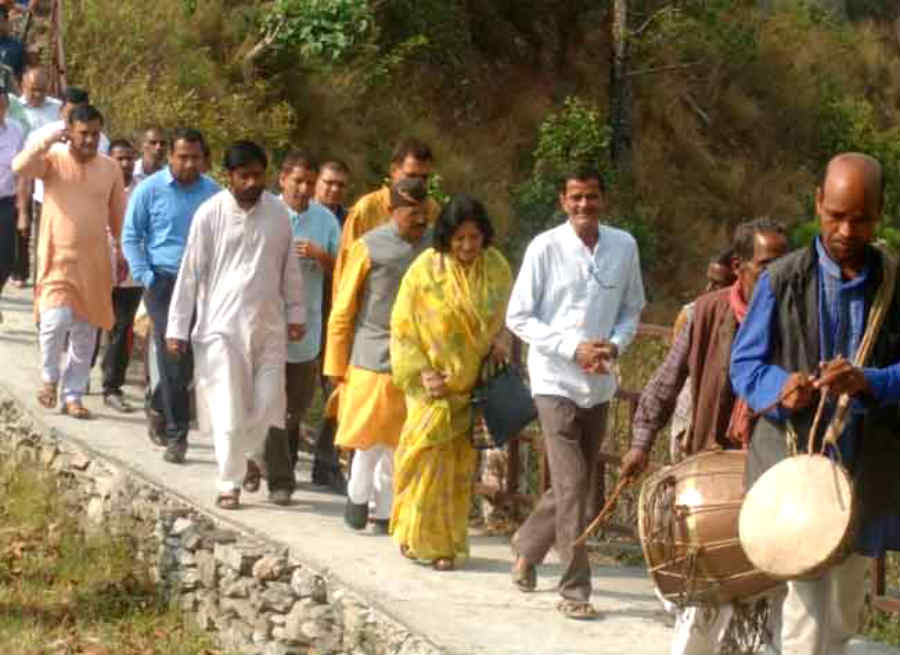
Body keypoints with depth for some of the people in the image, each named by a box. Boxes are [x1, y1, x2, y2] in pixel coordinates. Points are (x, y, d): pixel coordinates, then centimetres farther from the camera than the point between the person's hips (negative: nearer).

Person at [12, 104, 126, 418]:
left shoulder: (110, 168, 6)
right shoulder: (53, 160, -3)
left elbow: (118, 214, 13)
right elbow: (19, 167, -22)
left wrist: (123, 251, 13)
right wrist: (48, 141, -24)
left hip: (94, 262, 3)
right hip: (58, 258, -3)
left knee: (85, 332, 7)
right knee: (56, 318, -19)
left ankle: (73, 396, 19)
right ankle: (49, 378, 7)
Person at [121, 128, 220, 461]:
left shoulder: (213, 193, 6)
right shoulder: (150, 190, -1)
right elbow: (130, 237, 3)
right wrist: (146, 277, -6)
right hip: (164, 281, -3)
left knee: (189, 359, 9)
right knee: (173, 358, -8)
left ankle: (158, 408, 35)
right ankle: (176, 434, -2)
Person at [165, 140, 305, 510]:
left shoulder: (277, 212, 3)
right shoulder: (210, 213, -6)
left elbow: (289, 267, 12)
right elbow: (191, 271, -3)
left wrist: (296, 313, 12)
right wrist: (177, 327, -4)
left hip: (268, 324, 3)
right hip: (221, 325, -3)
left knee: (267, 406, 0)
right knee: (228, 411, -3)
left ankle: (250, 456, 27)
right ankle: (229, 484, 9)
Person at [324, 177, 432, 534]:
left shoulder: (434, 246, 6)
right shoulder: (370, 247, -4)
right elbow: (342, 311, 1)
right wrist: (336, 366, 1)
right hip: (373, 358, -3)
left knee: (398, 441, 7)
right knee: (370, 437, -2)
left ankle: (386, 511, 18)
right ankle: (357, 495, 22)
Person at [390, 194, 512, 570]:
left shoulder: (495, 267, 0)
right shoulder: (425, 270, -9)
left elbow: (507, 315, 17)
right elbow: (403, 328, -4)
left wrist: (499, 343, -4)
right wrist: (421, 373, -12)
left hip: (475, 383, 3)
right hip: (435, 384, -3)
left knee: (460, 467, 7)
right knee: (426, 464, -6)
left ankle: (447, 543, 15)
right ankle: (418, 536, 10)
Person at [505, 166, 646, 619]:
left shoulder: (624, 246, 2)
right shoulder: (545, 248, -8)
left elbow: (632, 308, 14)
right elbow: (518, 317, -5)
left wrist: (615, 345, -7)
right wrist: (573, 349, -15)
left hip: (599, 385, 5)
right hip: (556, 382, -4)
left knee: (576, 484, 14)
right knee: (572, 486, -9)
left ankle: (527, 545, 39)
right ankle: (574, 589, -1)